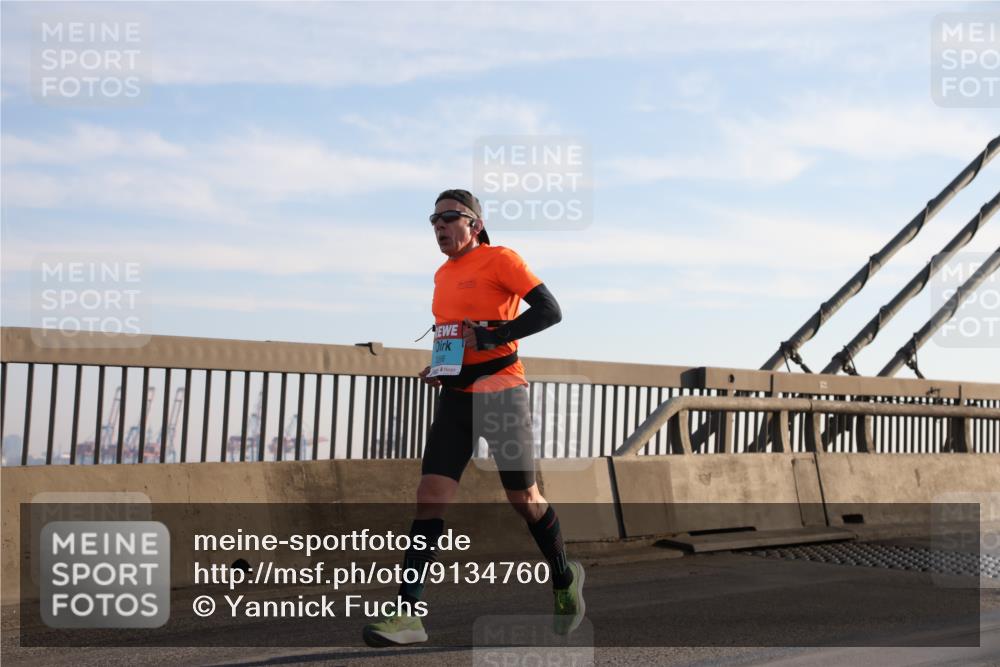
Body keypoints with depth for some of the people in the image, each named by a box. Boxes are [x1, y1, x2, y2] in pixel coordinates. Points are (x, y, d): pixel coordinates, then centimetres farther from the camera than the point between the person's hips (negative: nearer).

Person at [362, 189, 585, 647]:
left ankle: (565, 580, 30)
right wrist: (440, 366, 10)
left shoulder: (500, 260, -6)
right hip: (456, 398, 6)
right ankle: (407, 613, -11)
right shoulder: (443, 275, 16)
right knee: (430, 498, -7)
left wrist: (486, 337, -20)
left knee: (523, 498, 4)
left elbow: (550, 311, -15)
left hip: (501, 393, -6)